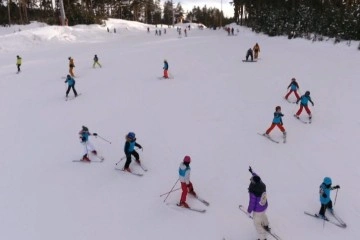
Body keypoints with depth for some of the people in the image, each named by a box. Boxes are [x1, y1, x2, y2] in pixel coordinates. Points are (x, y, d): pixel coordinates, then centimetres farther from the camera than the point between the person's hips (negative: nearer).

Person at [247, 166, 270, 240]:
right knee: (262, 215, 38)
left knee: (257, 223, 19)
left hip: (258, 210, -6)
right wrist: (252, 172, 18)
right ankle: (266, 226, 66)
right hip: (265, 206, 7)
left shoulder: (253, 192, -39)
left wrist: (249, 211, -7)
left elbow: (252, 203, -25)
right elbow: (257, 177, 2)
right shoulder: (262, 185, -21)